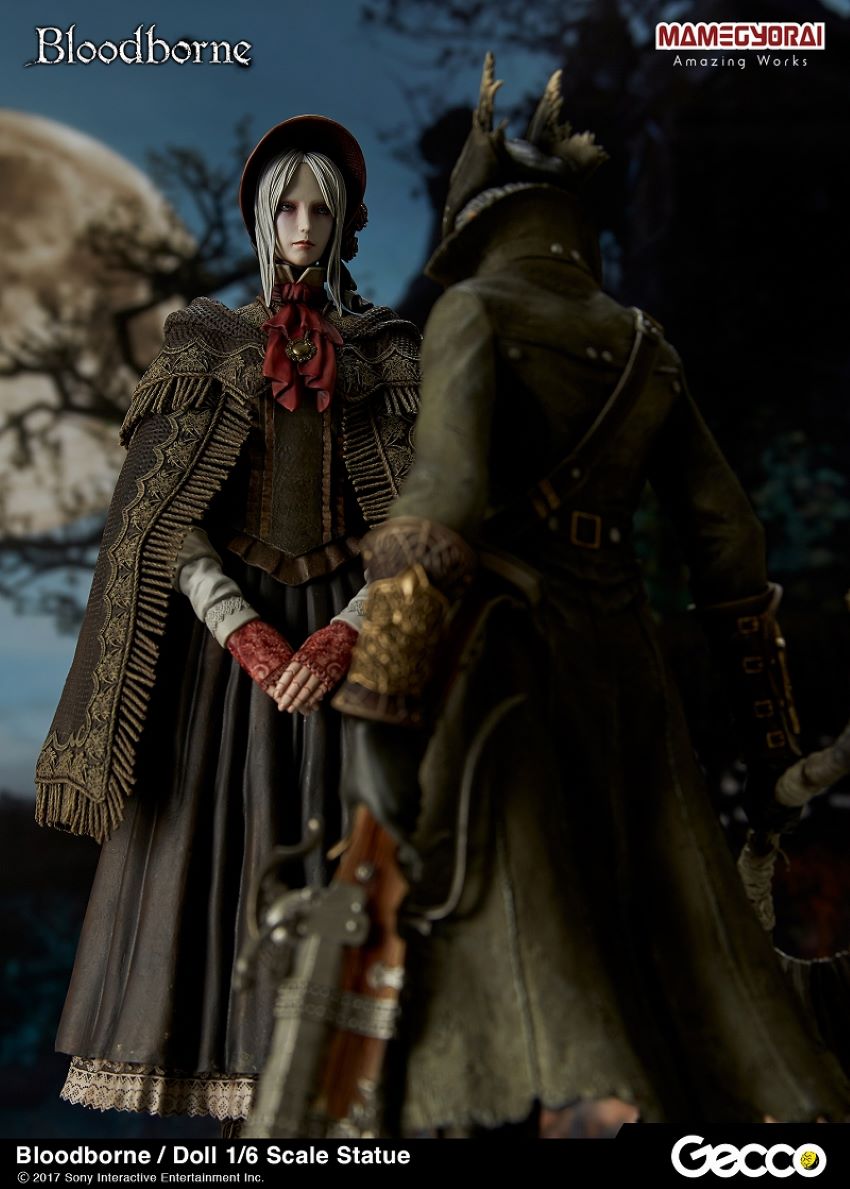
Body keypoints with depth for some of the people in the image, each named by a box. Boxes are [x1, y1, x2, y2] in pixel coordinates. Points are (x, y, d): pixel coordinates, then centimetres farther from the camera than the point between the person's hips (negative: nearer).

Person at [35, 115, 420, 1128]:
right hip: (225, 631, 0)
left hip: (343, 633, 0)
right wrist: (248, 636, -14)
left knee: (334, 854, -1)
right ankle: (222, 1079, 8)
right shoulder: (206, 341, 8)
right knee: (209, 844, -2)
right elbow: (168, 516, -1)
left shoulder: (385, 350, 9)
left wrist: (343, 635, -14)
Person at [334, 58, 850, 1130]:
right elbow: (728, 547, 14)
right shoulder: (646, 351, 16)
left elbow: (444, 496, -19)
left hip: (501, 657, -6)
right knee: (685, 967, 9)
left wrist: (380, 713, -22)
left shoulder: (475, 312, -1)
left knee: (519, 968, -8)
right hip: (621, 667, 6)